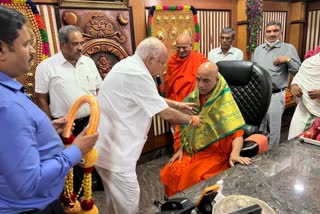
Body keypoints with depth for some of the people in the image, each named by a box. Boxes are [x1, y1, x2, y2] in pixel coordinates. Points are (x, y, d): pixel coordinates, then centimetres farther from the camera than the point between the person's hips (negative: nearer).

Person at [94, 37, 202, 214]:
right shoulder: (137, 74, -24)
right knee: (128, 199, 5)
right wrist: (191, 120, -1)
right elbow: (166, 114, -18)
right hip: (113, 148, -10)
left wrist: (177, 104, 20)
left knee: (116, 195, 25)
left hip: (107, 143, 10)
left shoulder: (129, 65, 9)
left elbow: (152, 98, 21)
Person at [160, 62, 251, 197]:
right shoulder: (192, 98, 3)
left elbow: (237, 133, -17)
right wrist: (179, 149, 2)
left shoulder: (225, 103, -11)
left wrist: (235, 154, -34)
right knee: (171, 172, -13)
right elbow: (181, 126, 10)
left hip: (214, 153, -4)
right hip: (190, 150, 5)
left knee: (195, 177, -26)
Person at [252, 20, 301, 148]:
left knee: (273, 128, 6)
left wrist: (287, 60, -18)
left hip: (275, 95, -4)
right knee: (258, 126, 16)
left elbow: (298, 71, -4)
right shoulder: (258, 49, 12)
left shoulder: (288, 48, -1)